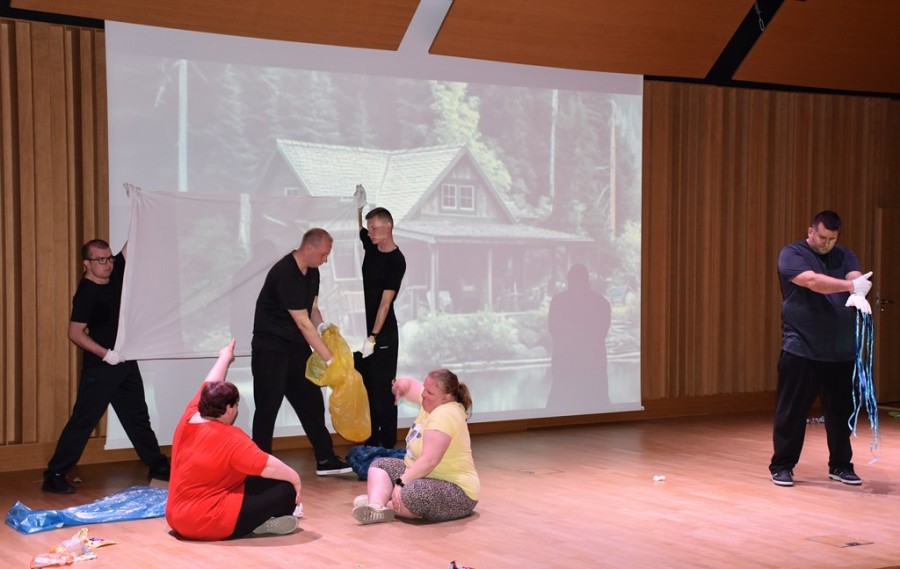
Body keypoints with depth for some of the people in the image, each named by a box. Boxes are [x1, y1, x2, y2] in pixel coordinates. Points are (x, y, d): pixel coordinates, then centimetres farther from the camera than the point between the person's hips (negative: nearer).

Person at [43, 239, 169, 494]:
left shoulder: (114, 273, 4)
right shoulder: (86, 293, -16)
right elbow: (75, 333, -19)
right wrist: (105, 354, -21)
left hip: (125, 362, 8)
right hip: (100, 367, -8)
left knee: (138, 417, 16)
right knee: (83, 420, -6)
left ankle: (158, 466, 26)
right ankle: (54, 475, -1)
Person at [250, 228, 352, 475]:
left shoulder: (311, 272, 4)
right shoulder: (285, 274, -25)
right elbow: (303, 323, -25)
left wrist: (322, 326, -11)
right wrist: (329, 359, -22)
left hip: (297, 348, 8)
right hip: (271, 349, -8)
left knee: (311, 402, 8)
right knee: (268, 408, -2)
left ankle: (325, 460, 15)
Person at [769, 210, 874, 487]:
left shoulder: (844, 256, 11)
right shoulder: (792, 254, -4)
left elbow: (856, 278, -10)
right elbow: (812, 281, -22)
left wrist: (858, 295, -33)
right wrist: (851, 286, -32)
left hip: (841, 351, 4)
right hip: (801, 349, -4)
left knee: (841, 411, 10)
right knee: (791, 411, 0)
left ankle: (840, 465, 23)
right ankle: (782, 465, 11)